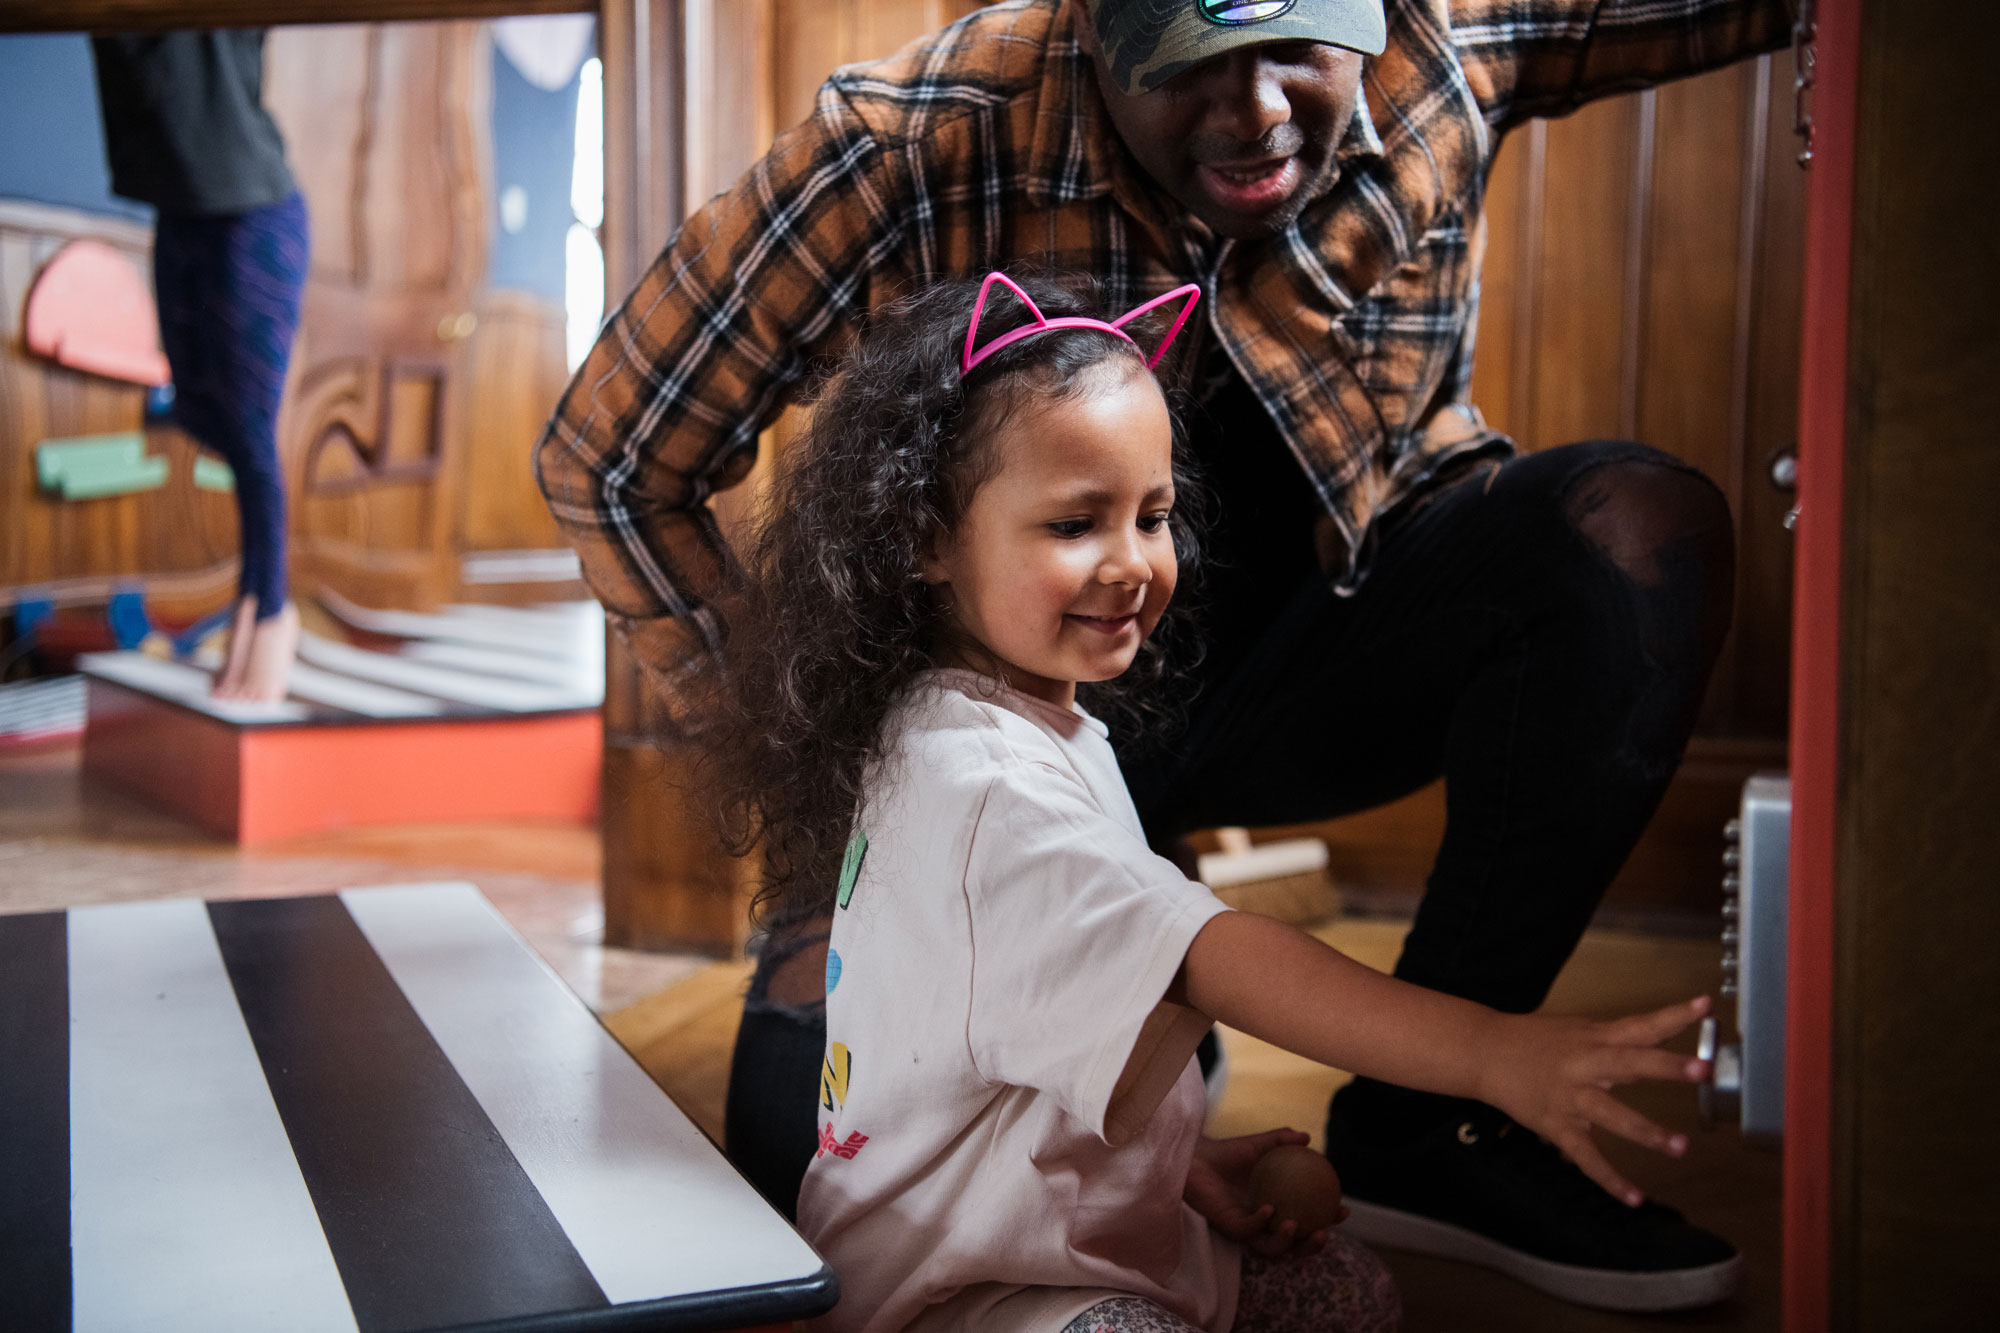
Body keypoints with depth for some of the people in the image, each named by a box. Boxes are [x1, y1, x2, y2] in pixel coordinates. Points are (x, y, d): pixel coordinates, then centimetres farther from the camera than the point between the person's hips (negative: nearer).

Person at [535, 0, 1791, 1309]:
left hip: (1323, 642, 3)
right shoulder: (917, 153, -23)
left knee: (1644, 521, -24)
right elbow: (614, 457, -14)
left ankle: (1425, 1121, -15)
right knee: (809, 1145, -21)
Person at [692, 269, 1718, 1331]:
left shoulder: (1046, 727, 10)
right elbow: (1210, 960, -37)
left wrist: (1180, 1158, 11)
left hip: (1080, 1235, 10)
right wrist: (1491, 1054, -43)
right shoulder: (975, 778, -25)